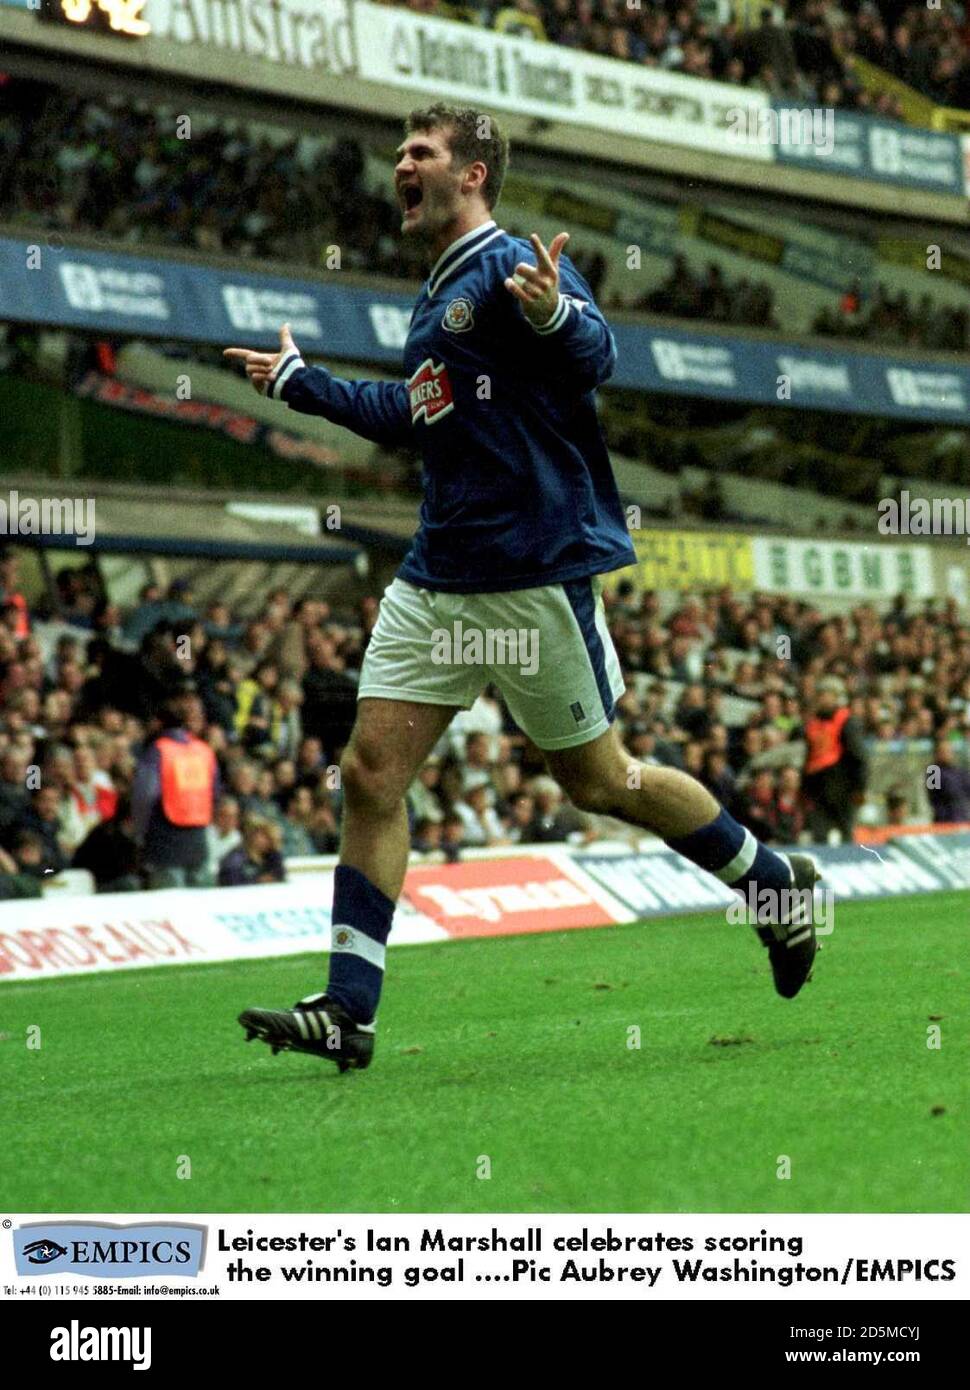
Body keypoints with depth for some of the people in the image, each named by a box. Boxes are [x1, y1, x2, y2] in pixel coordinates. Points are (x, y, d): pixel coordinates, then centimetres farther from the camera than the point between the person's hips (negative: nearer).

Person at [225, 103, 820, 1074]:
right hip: (436, 577, 8)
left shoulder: (511, 266, -9)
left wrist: (554, 313, -48)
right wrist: (299, 383, 41)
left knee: (597, 782, 2)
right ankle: (347, 1010, -3)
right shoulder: (438, 297, 17)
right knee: (370, 774, -3)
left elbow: (596, 358, -26)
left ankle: (776, 884, 23)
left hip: (534, 573, -8)